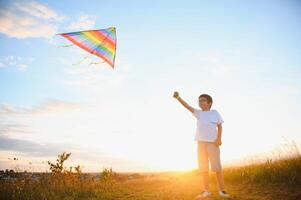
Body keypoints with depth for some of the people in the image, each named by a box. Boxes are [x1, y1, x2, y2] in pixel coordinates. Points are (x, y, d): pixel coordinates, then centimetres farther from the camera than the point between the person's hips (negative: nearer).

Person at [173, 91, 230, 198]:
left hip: (212, 142, -3)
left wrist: (219, 138, -10)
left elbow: (219, 126, 5)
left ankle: (222, 190, 9)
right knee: (203, 167, 6)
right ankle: (206, 190, 15)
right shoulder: (198, 112, 9)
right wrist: (178, 98, -18)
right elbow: (187, 106, -3)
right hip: (201, 142, 3)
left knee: (217, 167, -2)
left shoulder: (214, 112, 4)